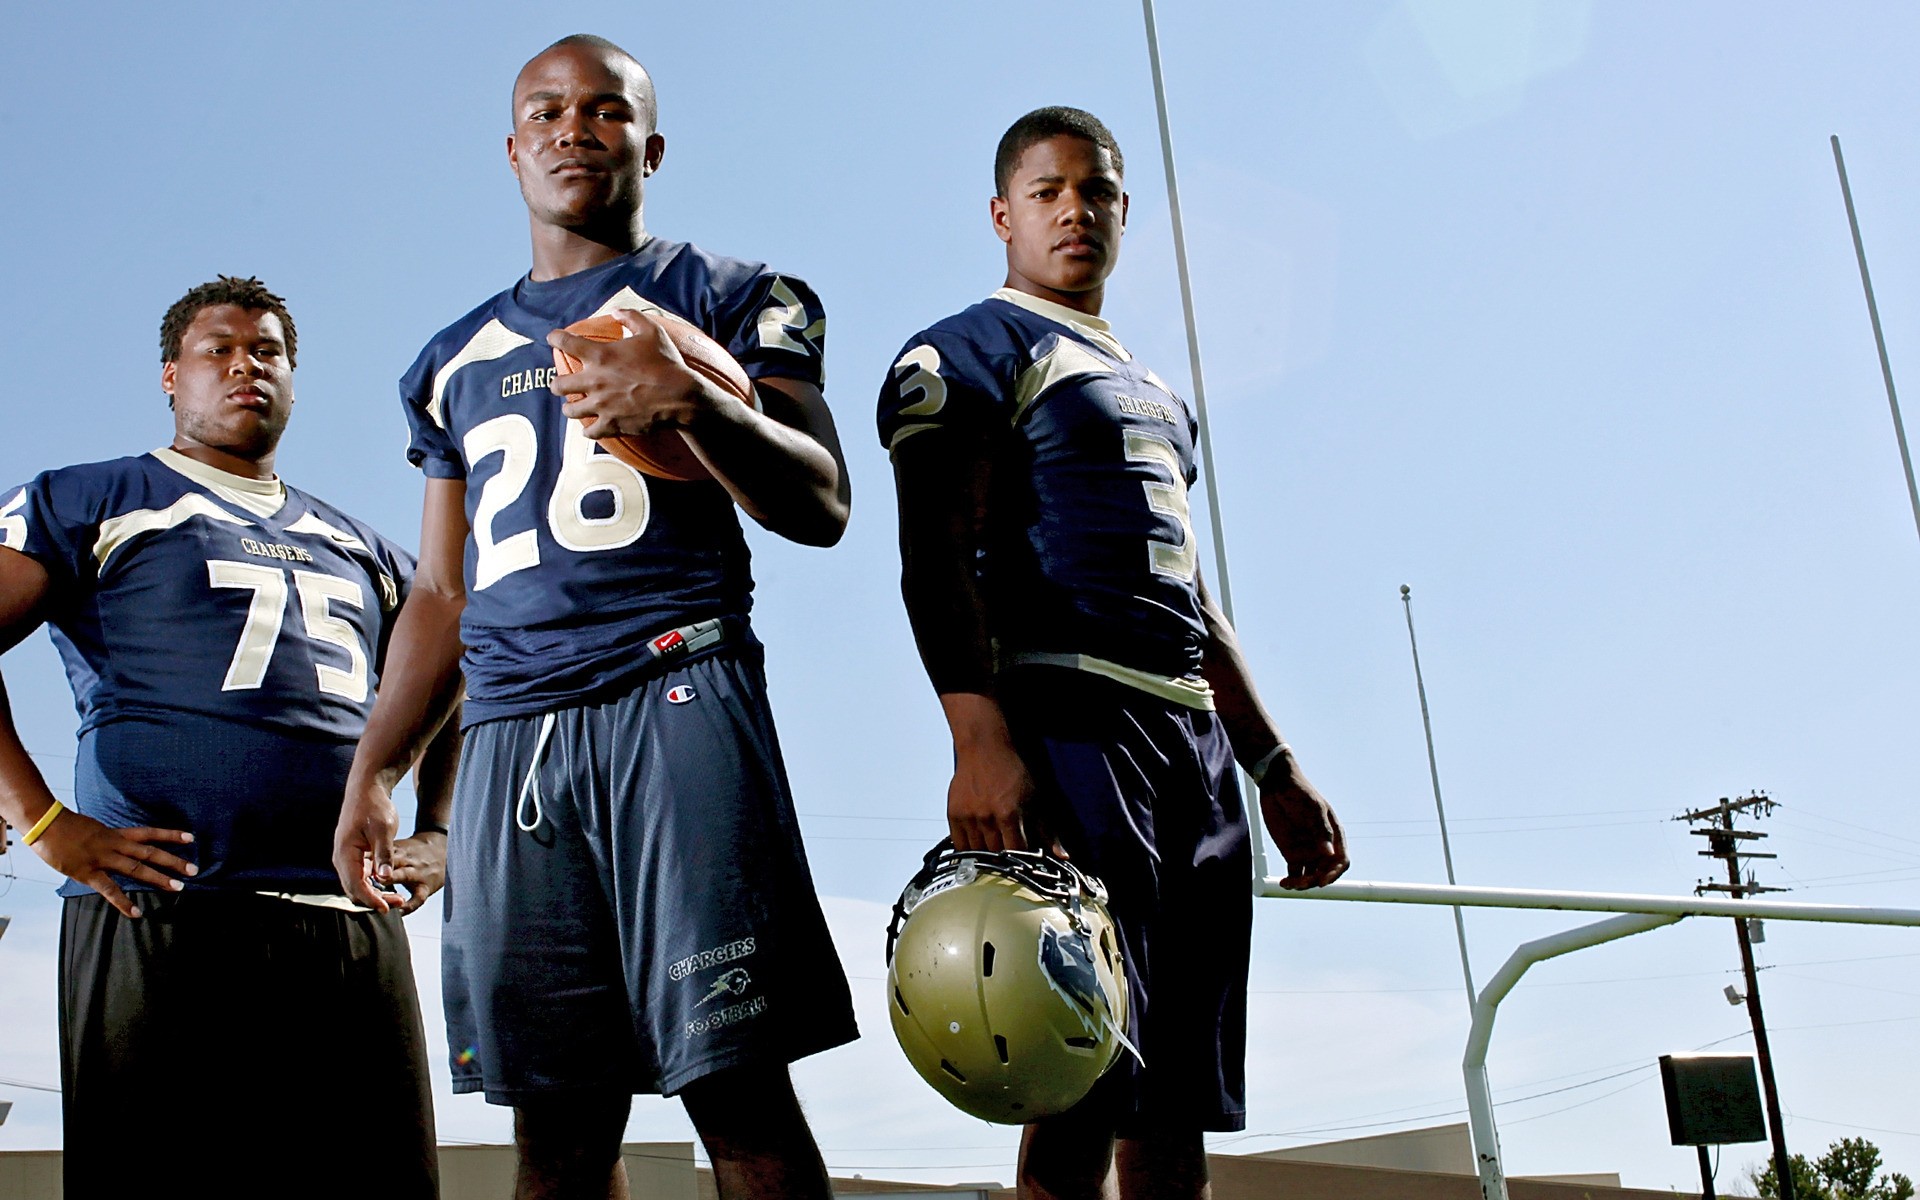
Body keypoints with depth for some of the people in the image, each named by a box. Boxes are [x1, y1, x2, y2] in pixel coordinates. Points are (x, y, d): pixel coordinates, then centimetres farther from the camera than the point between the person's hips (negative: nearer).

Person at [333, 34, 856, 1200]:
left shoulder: (730, 297, 11)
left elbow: (822, 507, -1)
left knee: (736, 1084, -12)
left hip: (675, 696, -4)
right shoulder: (457, 359, 26)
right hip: (510, 732, 5)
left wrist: (697, 402, -20)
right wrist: (372, 771, 16)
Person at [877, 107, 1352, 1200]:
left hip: (1194, 738, 8)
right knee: (1089, 1086, -14)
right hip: (1068, 715, -8)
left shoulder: (1154, 390, 27)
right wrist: (979, 738, -26)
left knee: (1179, 1105, 6)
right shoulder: (969, 354, 3)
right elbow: (938, 559, -11)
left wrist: (1274, 763, 20)